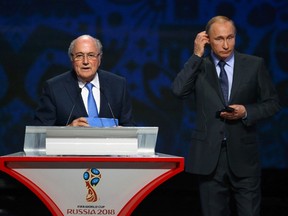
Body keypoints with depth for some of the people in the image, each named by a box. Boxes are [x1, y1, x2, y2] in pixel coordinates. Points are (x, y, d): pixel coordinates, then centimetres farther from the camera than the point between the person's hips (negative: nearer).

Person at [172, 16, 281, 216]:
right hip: (209, 156, 1)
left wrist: (246, 112, -10)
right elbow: (179, 91, -12)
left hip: (243, 154, 0)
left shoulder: (255, 65, 4)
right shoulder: (198, 66, 5)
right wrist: (197, 55, -10)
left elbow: (273, 103, 8)